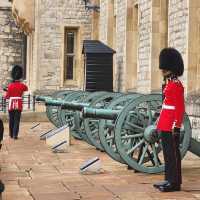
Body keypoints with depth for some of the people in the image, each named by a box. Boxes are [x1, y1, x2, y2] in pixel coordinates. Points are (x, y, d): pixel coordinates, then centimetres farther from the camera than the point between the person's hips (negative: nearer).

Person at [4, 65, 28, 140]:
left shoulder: (10, 85, -6)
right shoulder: (22, 85, -3)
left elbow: (7, 96, 0)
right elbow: (26, 89, 23)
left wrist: (7, 92, 22)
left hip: (11, 104, 1)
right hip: (19, 105, -1)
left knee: (11, 120, 14)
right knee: (16, 120, 0)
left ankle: (11, 134, 23)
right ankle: (15, 135, -8)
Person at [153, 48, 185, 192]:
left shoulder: (176, 85, -14)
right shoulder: (169, 84, 15)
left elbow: (180, 108, -18)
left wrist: (176, 127, -21)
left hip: (171, 127, -10)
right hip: (165, 126, 10)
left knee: (173, 154, -4)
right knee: (168, 153, 13)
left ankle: (175, 183, 1)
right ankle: (170, 180, 19)